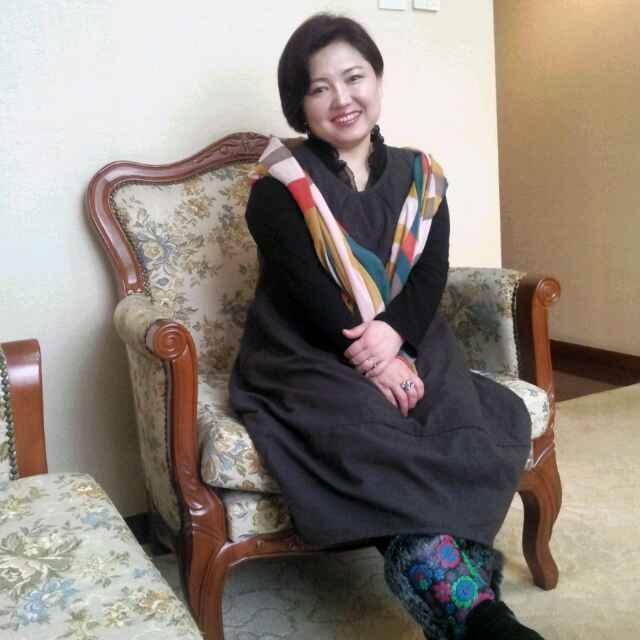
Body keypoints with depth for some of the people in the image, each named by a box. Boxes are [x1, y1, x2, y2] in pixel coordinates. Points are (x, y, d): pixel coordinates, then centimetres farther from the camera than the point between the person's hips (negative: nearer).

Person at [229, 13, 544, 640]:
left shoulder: (419, 176, 11)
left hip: (407, 345, 4)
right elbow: (307, 289, -12)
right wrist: (370, 361, -22)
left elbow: (432, 272, 0)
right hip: (307, 356, -3)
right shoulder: (280, 184, -1)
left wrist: (394, 334, -20)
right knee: (367, 437, -34)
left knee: (483, 424, -25)